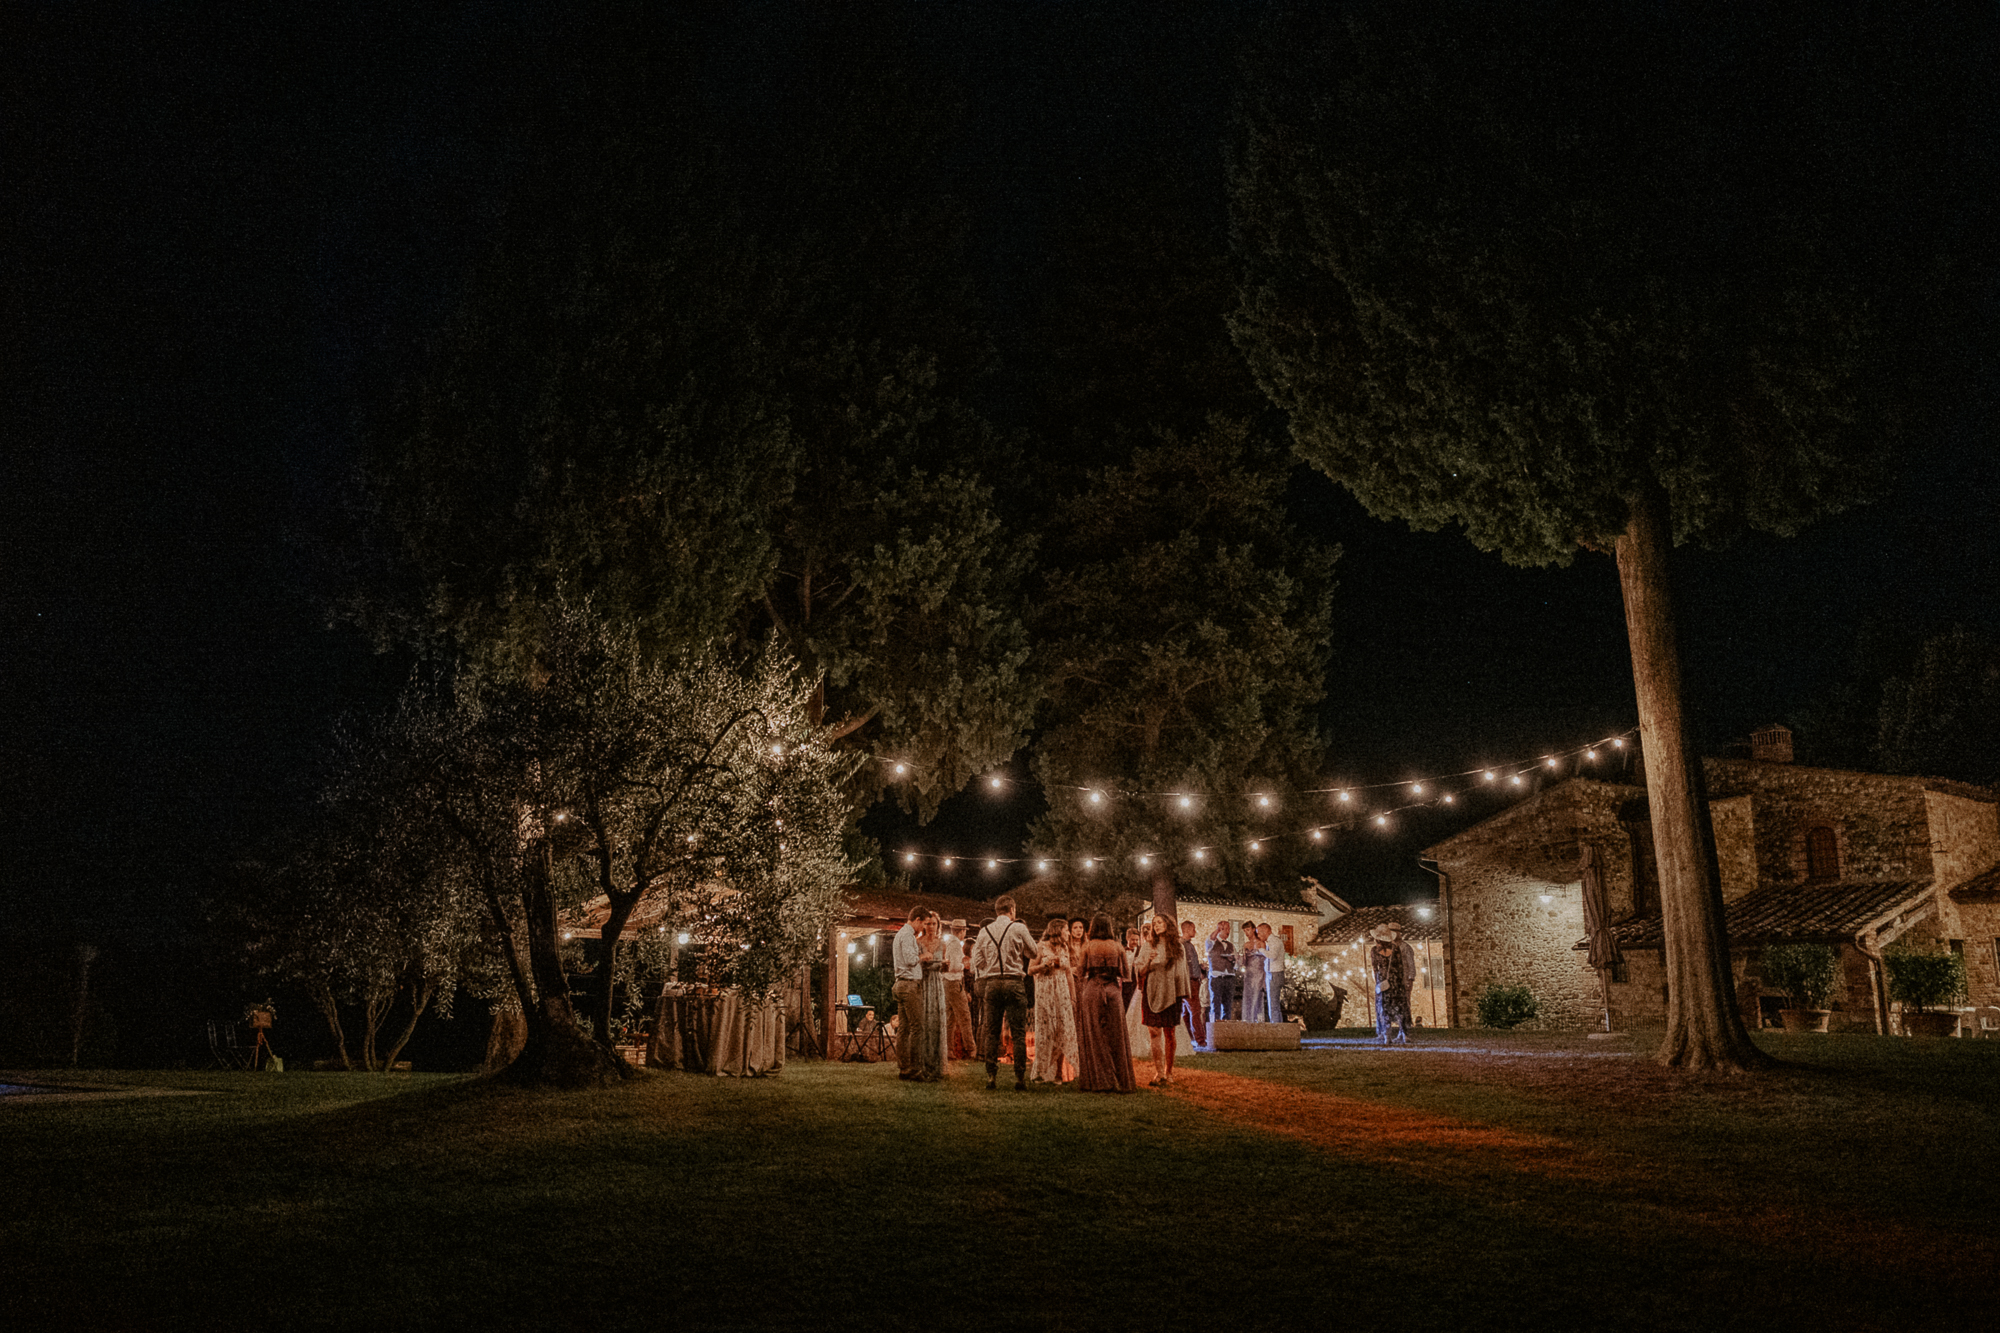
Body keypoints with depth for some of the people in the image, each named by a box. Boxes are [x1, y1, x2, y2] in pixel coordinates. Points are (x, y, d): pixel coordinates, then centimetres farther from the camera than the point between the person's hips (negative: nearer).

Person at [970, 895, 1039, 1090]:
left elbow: (977, 961, 6)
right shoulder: (1018, 928, -2)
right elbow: (1033, 953, 6)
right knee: (1018, 1033, 1)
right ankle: (1020, 1078, -1)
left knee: (992, 1032, 9)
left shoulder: (984, 931, 6)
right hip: (1014, 982, -3)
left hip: (991, 983, 3)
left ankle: (991, 1077, 7)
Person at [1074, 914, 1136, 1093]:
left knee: (1094, 1036, 4)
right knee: (1115, 1036, 7)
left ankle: (1096, 1081, 2)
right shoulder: (1117, 946, 4)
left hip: (1092, 990, -2)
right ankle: (1120, 1081, 8)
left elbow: (1081, 972, -3)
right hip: (1113, 991, 2)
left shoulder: (1088, 946, -1)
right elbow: (1124, 973, 7)